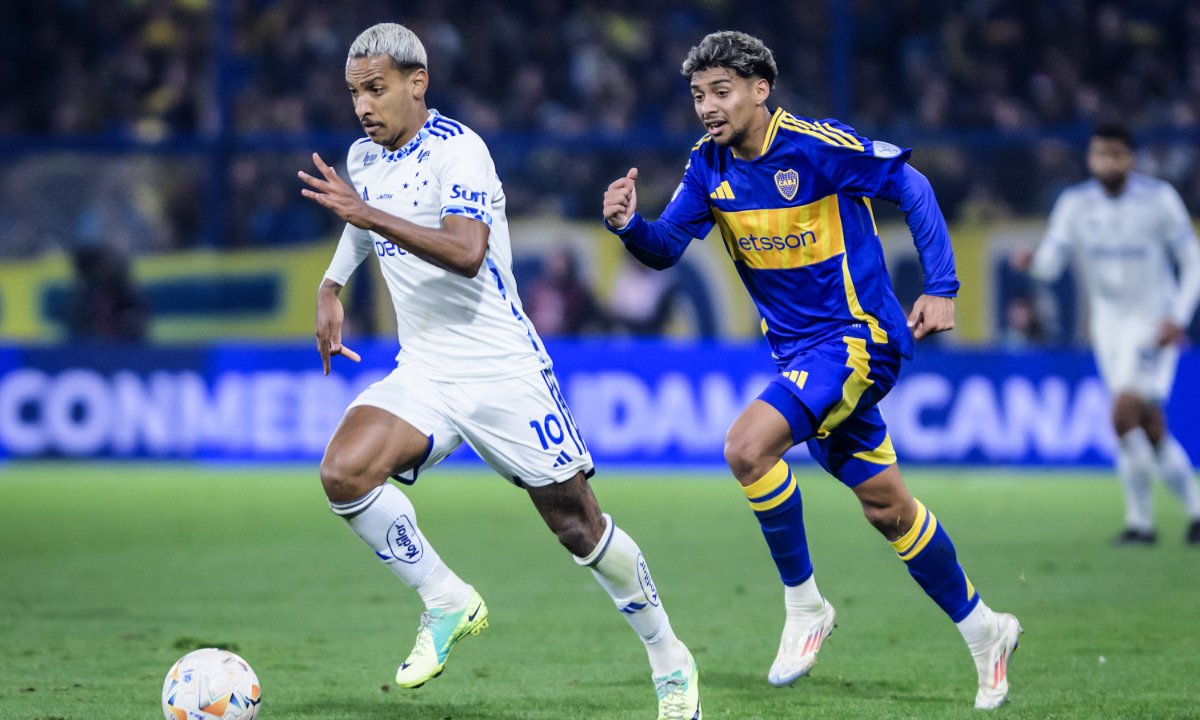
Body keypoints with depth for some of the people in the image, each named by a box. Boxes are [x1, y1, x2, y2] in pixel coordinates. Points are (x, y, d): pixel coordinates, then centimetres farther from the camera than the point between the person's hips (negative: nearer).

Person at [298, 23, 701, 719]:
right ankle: (448, 603, -2)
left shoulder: (457, 149, -16)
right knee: (344, 473, -20)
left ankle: (671, 661, 19)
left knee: (577, 524, 0)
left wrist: (368, 213, -35)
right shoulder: (364, 158, 7)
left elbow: (466, 252, -32)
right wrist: (330, 287, 15)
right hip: (423, 371, 6)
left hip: (501, 369, -6)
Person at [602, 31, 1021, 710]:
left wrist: (942, 289, -14)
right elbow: (667, 246, 1)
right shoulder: (710, 166, 1)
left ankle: (804, 604, -9)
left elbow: (911, 186, -10)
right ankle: (981, 627, 29)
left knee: (748, 446, -25)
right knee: (886, 506, 13)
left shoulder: (817, 146, -18)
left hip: (859, 337, -7)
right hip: (798, 349, 7)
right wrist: (630, 225, -21)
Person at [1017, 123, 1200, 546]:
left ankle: (1139, 519, -10)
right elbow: (1051, 263, -7)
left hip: (1154, 321, -4)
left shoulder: (1159, 198, -9)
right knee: (1150, 427, 5)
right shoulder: (1075, 204, -1)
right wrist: (1032, 262, -31)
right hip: (1109, 323, 4)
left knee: (1124, 413, -19)